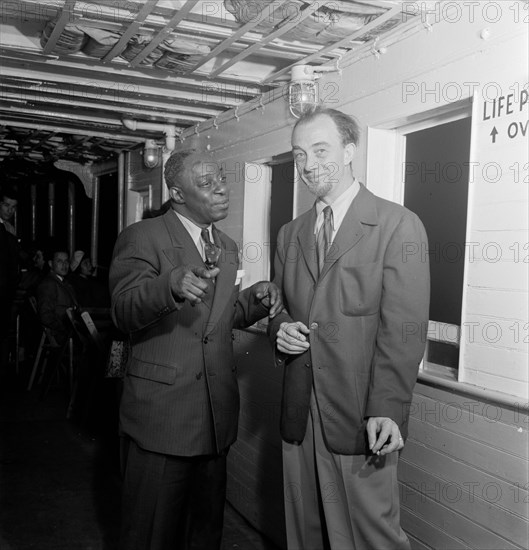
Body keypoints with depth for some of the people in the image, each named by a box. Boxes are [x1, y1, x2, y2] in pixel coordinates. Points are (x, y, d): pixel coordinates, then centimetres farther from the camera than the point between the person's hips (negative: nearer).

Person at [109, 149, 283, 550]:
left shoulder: (227, 247, 14)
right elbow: (124, 312, -19)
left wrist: (257, 299, -1)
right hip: (162, 409, -6)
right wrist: (171, 284, -38)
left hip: (216, 412, 6)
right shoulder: (142, 238, -7)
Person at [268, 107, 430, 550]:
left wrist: (388, 411, -18)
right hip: (299, 414, 5)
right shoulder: (290, 234, 14)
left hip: (362, 418, -5)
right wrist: (280, 329, -3)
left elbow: (404, 328, -11)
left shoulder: (399, 225, -5)